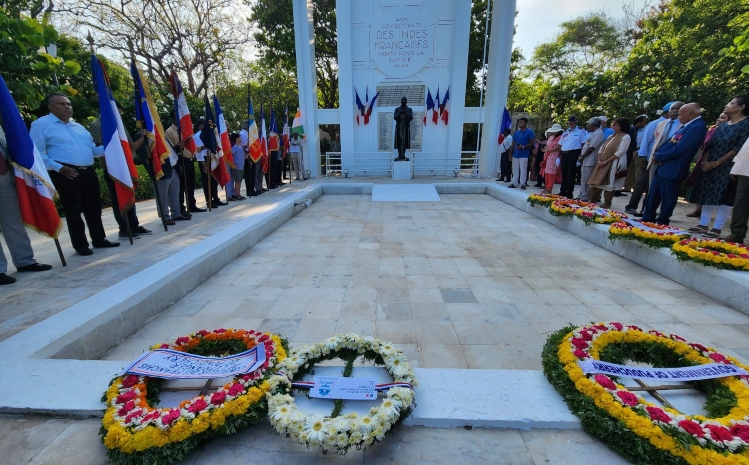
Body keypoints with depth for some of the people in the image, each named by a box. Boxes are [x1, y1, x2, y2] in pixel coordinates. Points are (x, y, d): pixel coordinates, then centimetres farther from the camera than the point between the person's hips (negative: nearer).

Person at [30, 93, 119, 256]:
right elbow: (36, 153, -6)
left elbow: (91, 148, 23)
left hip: (88, 172, 6)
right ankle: (80, 245, 9)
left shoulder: (78, 126, 21)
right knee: (73, 210, 0)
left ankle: (99, 239, 20)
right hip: (66, 173, -6)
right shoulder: (41, 125, -1)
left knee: (94, 207, 10)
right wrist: (58, 167, -16)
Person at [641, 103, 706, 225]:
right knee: (653, 196, 14)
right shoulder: (687, 125, 15)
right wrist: (658, 154, -2)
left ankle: (662, 224, 13)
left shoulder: (697, 127, -15)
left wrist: (658, 157, -11)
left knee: (667, 199, 2)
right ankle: (647, 220, 24)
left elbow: (678, 149, -22)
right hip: (663, 166, 9)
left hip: (672, 169, -9)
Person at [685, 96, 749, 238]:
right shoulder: (722, 126, 16)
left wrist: (716, 163, -17)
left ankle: (717, 228, -2)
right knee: (708, 195, 6)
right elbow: (710, 145, 11)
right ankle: (703, 225, 11)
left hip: (728, 168, -6)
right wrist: (704, 161, -6)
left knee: (723, 197, -6)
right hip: (710, 167, 6)